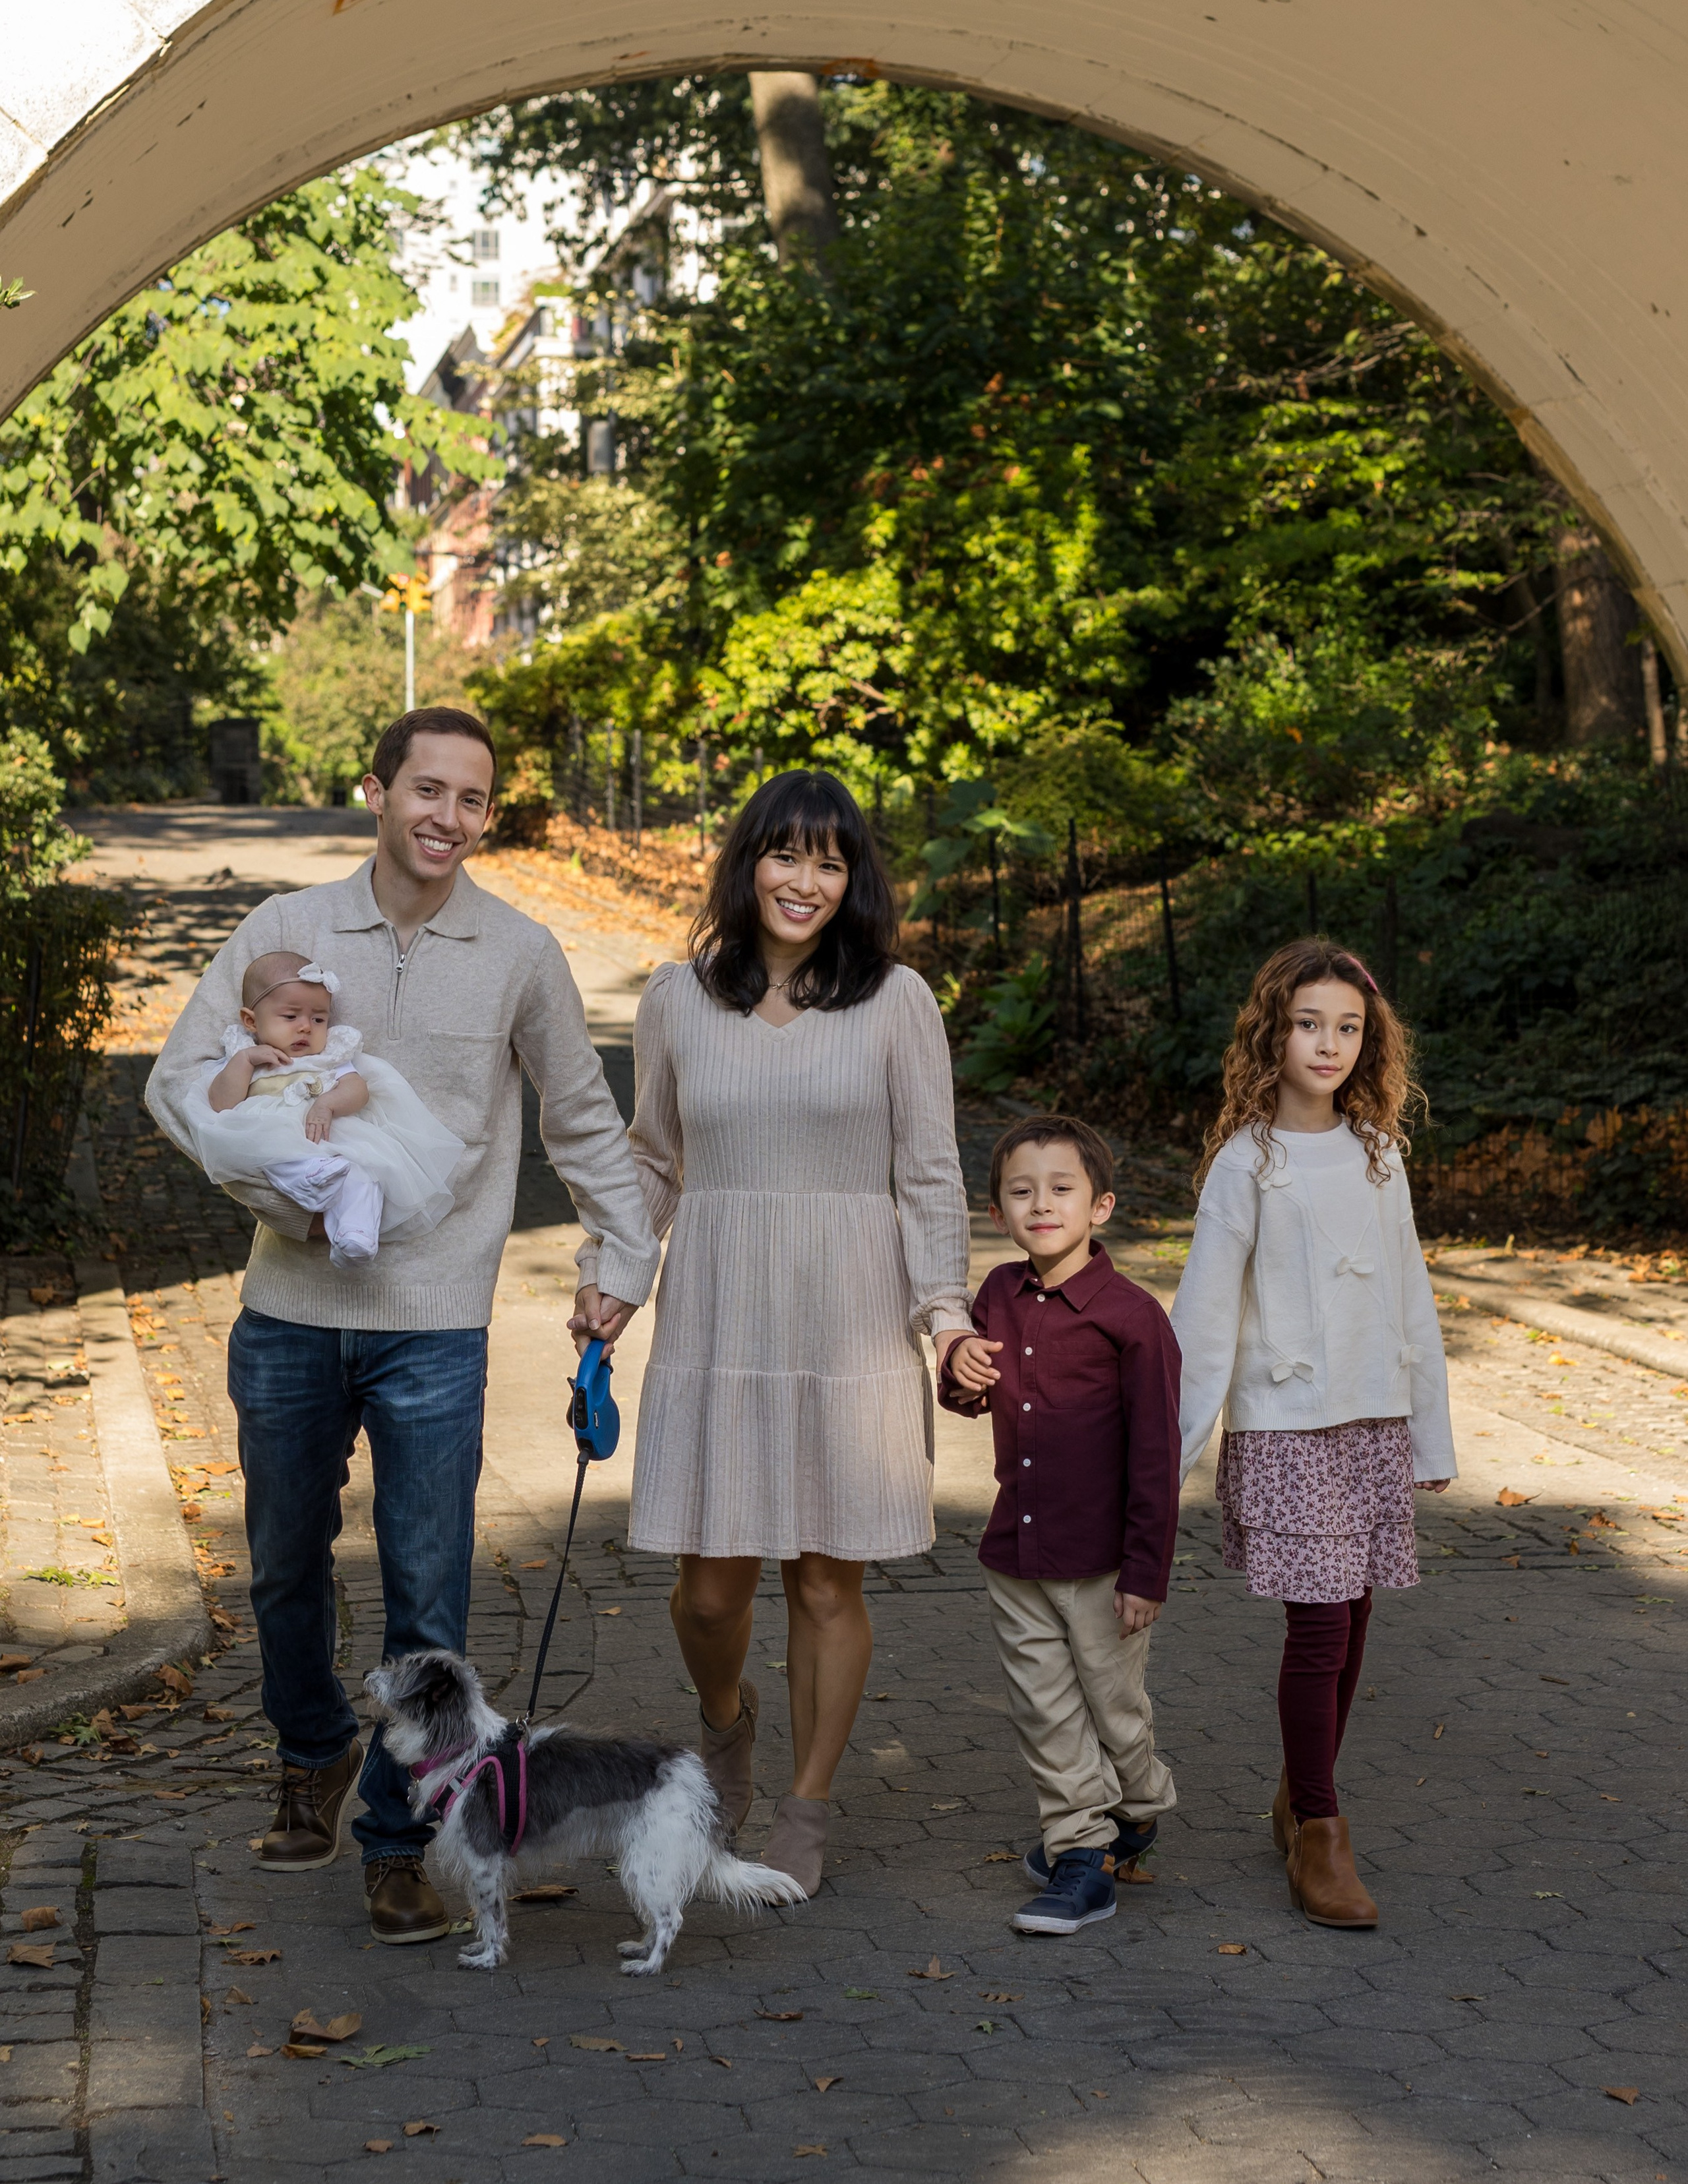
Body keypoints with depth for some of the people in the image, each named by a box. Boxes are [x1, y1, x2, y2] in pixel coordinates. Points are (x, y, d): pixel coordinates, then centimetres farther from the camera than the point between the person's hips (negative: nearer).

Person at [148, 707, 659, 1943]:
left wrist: (627, 1259, 11)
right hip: (290, 1310, 2)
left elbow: (584, 1121, 12)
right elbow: (183, 1076, -1)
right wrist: (296, 1197, -12)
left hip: (434, 1327, -1)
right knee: (286, 1566, 16)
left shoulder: (520, 955, 0)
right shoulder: (288, 931, 1)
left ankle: (400, 1841, 13)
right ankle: (315, 1755, 42)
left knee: (428, 1597, -2)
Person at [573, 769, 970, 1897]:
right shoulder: (678, 1000, 7)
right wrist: (604, 1274, 6)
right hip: (716, 1324, 1)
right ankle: (724, 1720, 35)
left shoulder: (897, 1001, 1)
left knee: (829, 1584, 3)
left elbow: (930, 1172, 3)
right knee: (711, 1586, 1)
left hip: (849, 1325, -1)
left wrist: (946, 1305, -6)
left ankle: (808, 1806, 23)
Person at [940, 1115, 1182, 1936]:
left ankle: (1139, 1812, 36)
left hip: (1101, 1562, -5)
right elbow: (971, 1398, 19)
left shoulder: (1130, 1315, -15)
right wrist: (960, 1374, -7)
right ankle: (1082, 1851, 21)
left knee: (1113, 1707, 10)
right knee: (1044, 1714, 9)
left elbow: (1155, 1452, -13)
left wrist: (1147, 1571, -13)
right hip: (1015, 1558, 5)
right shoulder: (999, 1294, 3)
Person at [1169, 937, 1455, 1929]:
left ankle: (1304, 1798, 25)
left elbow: (1411, 1299, 13)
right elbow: (1206, 1310, -5)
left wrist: (1431, 1431, 13)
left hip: (1375, 1420, 5)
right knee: (1321, 1621, -7)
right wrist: (1177, 1443, -8)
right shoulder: (1248, 1162, -5)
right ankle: (1319, 1832, 2)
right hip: (1287, 1426, -5)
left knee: (1350, 1619, 8)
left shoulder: (1379, 1152, 8)